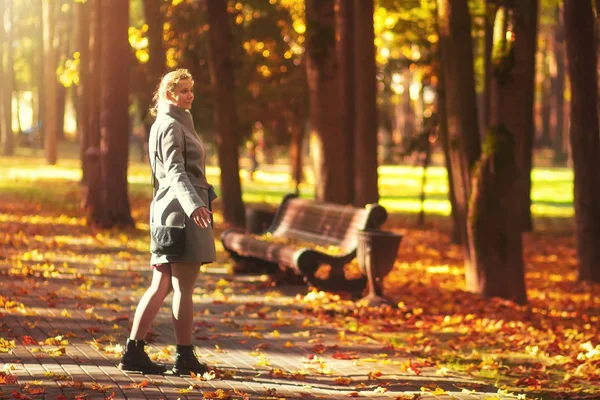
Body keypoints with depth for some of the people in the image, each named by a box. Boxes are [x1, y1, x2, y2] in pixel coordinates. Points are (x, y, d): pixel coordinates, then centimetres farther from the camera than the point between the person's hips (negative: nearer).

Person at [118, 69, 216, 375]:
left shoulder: (172, 124, 22)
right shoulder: (171, 126, -9)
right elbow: (175, 171, -22)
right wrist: (193, 204, -37)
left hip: (168, 210, 10)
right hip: (181, 209, -10)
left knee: (160, 287, 7)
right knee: (184, 288, -5)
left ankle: (133, 351, 4)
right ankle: (185, 357, 0)